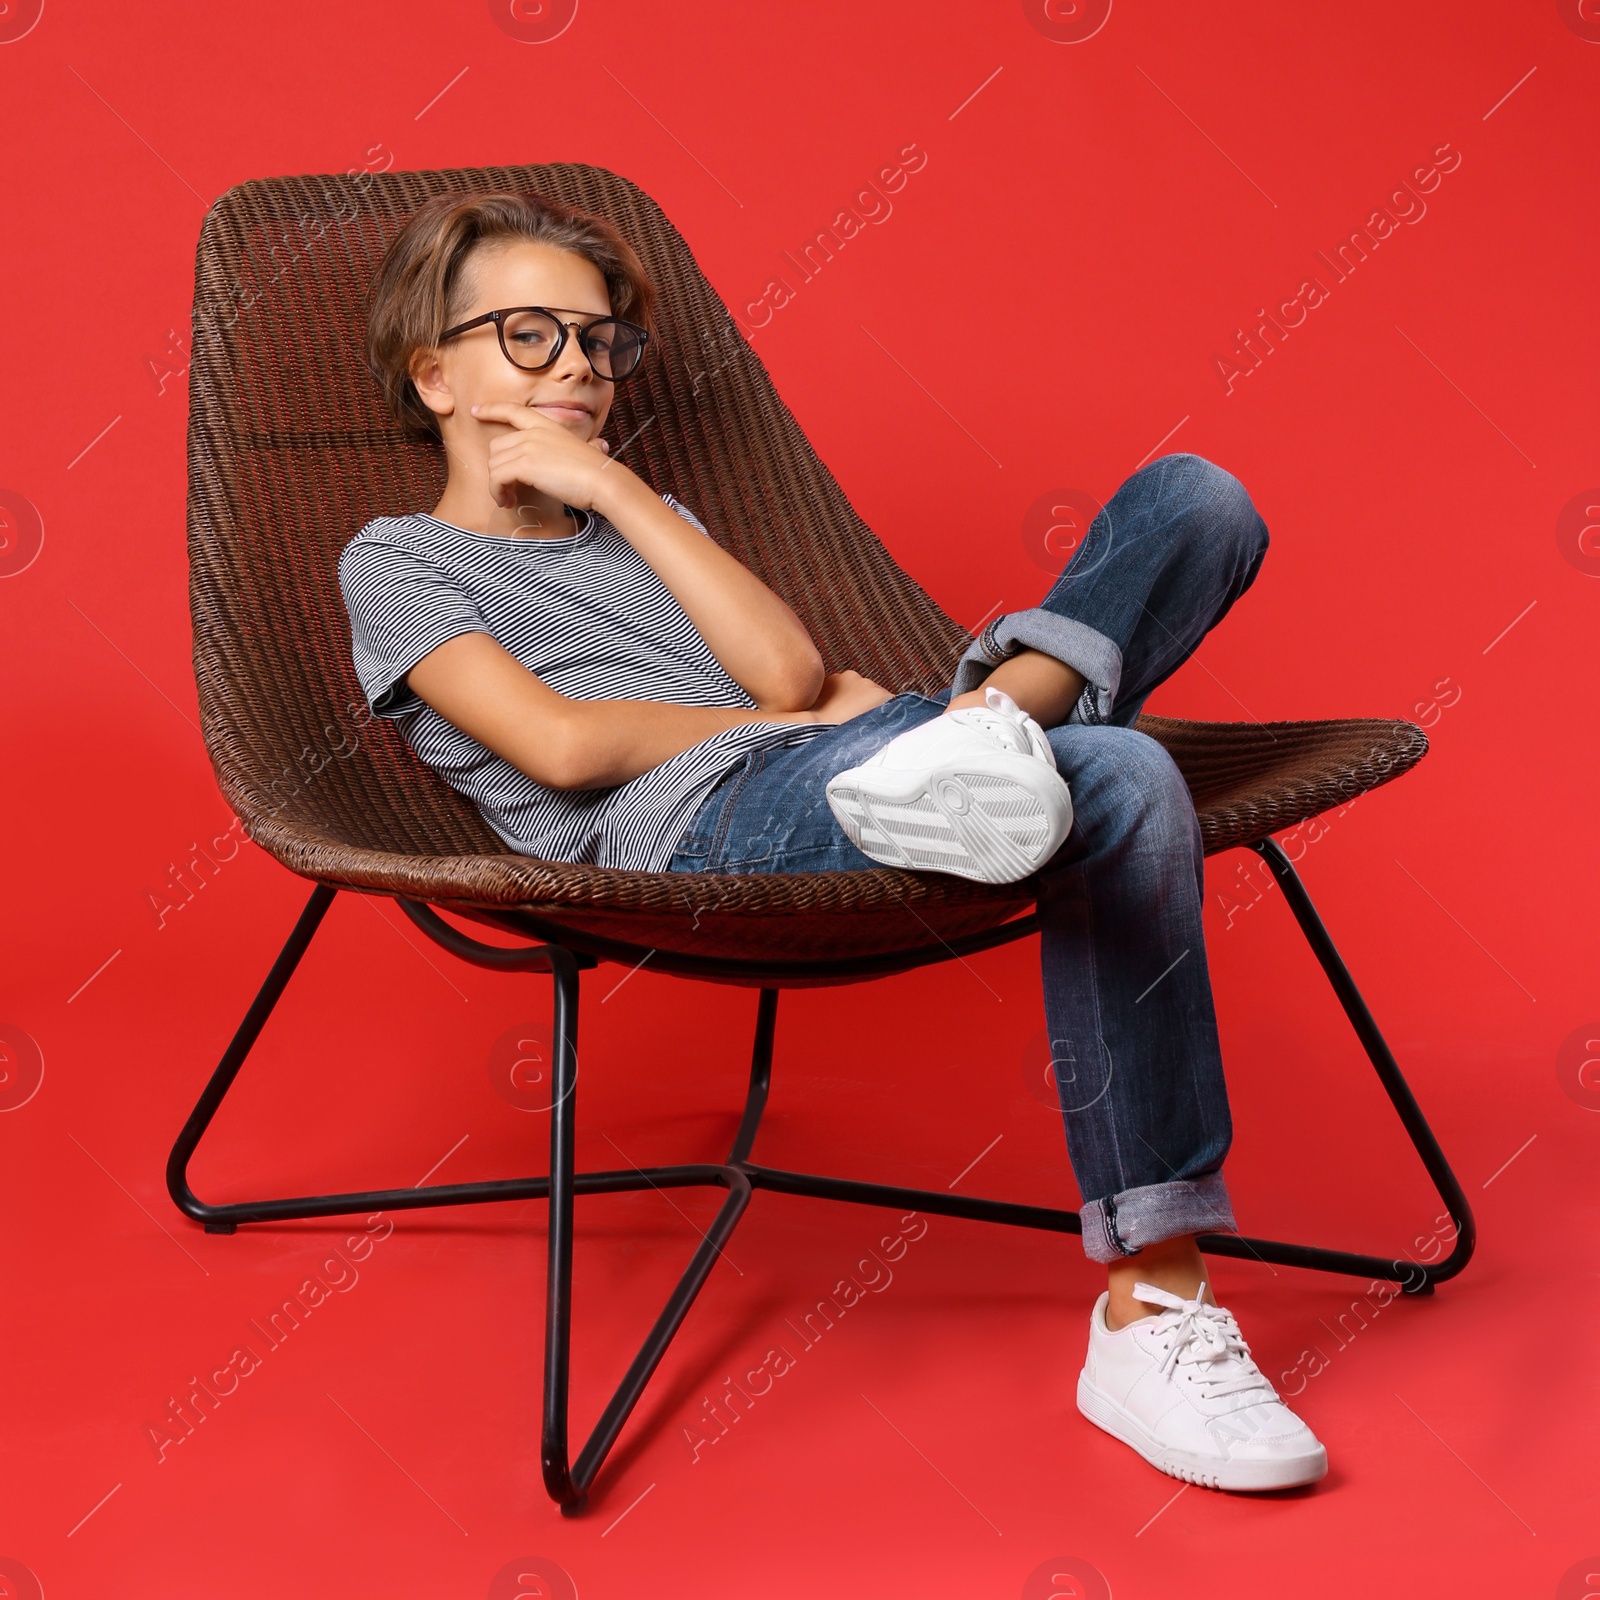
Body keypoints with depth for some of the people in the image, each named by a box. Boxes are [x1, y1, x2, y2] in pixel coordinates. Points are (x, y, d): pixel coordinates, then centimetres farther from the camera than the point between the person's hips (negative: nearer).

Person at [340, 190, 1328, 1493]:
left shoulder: (648, 522, 35)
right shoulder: (398, 561, 18)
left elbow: (793, 669, 12)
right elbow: (560, 743, -3)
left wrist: (616, 487, 12)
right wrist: (795, 724, 6)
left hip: (841, 767, 7)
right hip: (696, 827, -7)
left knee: (1196, 500, -5)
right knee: (1122, 785, -35)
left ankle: (988, 718, -31)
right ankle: (1147, 1322, -36)